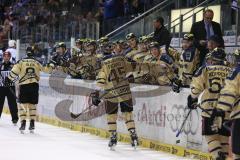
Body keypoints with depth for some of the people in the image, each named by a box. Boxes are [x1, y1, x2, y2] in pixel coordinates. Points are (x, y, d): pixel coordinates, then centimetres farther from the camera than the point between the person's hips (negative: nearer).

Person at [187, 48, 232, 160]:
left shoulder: (205, 70, 3)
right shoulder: (230, 71, 7)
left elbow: (195, 87, 1)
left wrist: (192, 98, 18)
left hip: (209, 107, -2)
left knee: (210, 134, 3)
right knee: (224, 134, 13)